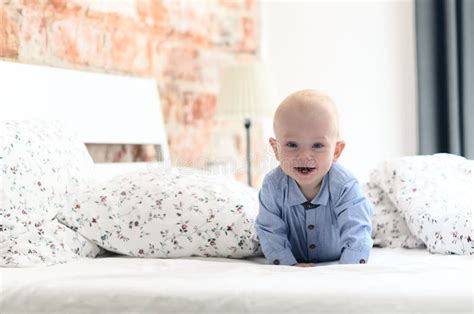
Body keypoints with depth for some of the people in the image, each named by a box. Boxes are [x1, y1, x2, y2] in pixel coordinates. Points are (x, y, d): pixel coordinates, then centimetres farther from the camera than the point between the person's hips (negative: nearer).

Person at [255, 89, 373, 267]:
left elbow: (356, 235, -37)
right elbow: (270, 231, -20)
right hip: (295, 259, 0)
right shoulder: (273, 186, -27)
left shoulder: (344, 187, -33)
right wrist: (289, 265, -33)